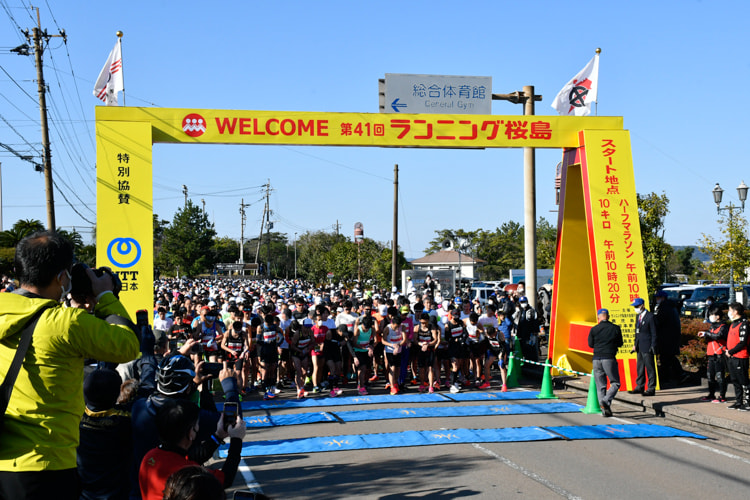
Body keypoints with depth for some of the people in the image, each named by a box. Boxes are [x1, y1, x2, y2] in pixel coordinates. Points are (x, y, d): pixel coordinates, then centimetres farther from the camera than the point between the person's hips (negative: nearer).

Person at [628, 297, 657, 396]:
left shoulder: (650, 316, -11)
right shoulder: (638, 316, 14)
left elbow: (654, 333, -11)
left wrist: (653, 347, -14)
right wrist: (635, 344, 16)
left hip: (647, 347, -8)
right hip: (639, 347, 9)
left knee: (650, 368, -3)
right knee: (639, 367, 14)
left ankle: (651, 389, 1)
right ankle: (640, 387, 23)